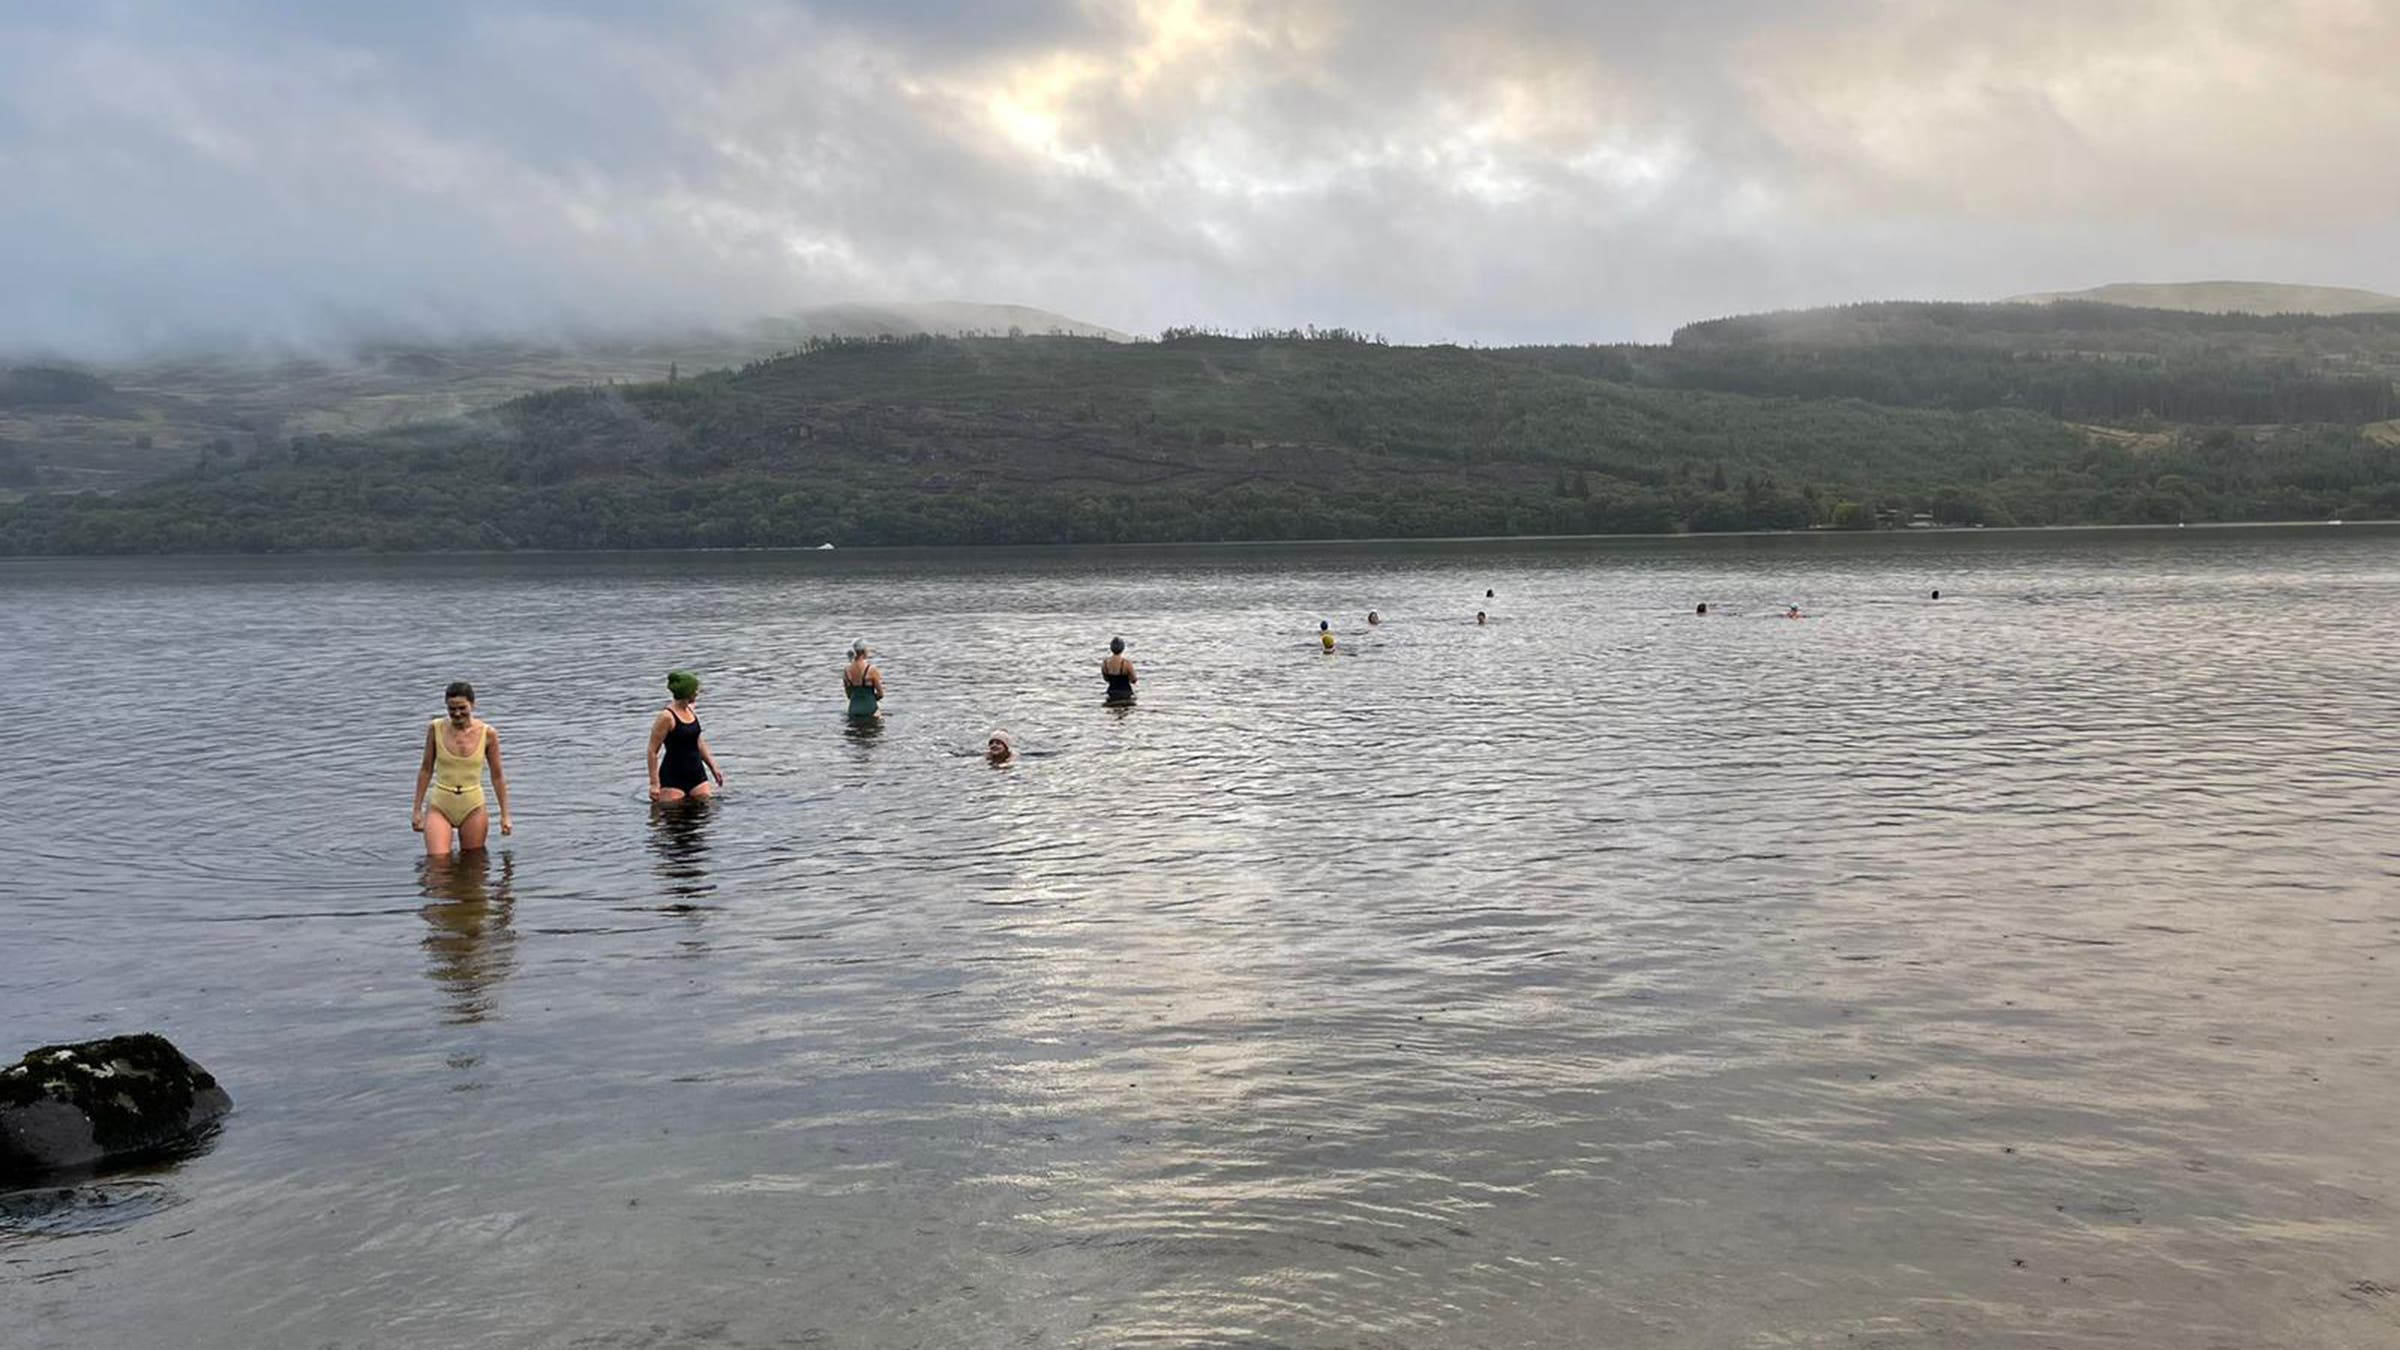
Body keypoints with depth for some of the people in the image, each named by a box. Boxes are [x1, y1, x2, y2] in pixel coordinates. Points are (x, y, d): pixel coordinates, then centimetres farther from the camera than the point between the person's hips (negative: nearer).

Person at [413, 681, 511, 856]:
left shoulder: (487, 733, -6)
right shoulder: (436, 728, -4)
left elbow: (497, 776, 2)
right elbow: (426, 769, 6)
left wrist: (505, 815, 3)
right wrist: (417, 809, 8)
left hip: (473, 808, 0)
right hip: (440, 807, 0)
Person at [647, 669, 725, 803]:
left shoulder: (691, 711, 9)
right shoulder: (667, 717, -14)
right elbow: (652, 751, -13)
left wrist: (713, 767, 23)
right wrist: (654, 783, -17)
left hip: (696, 774, 7)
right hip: (673, 777, -7)